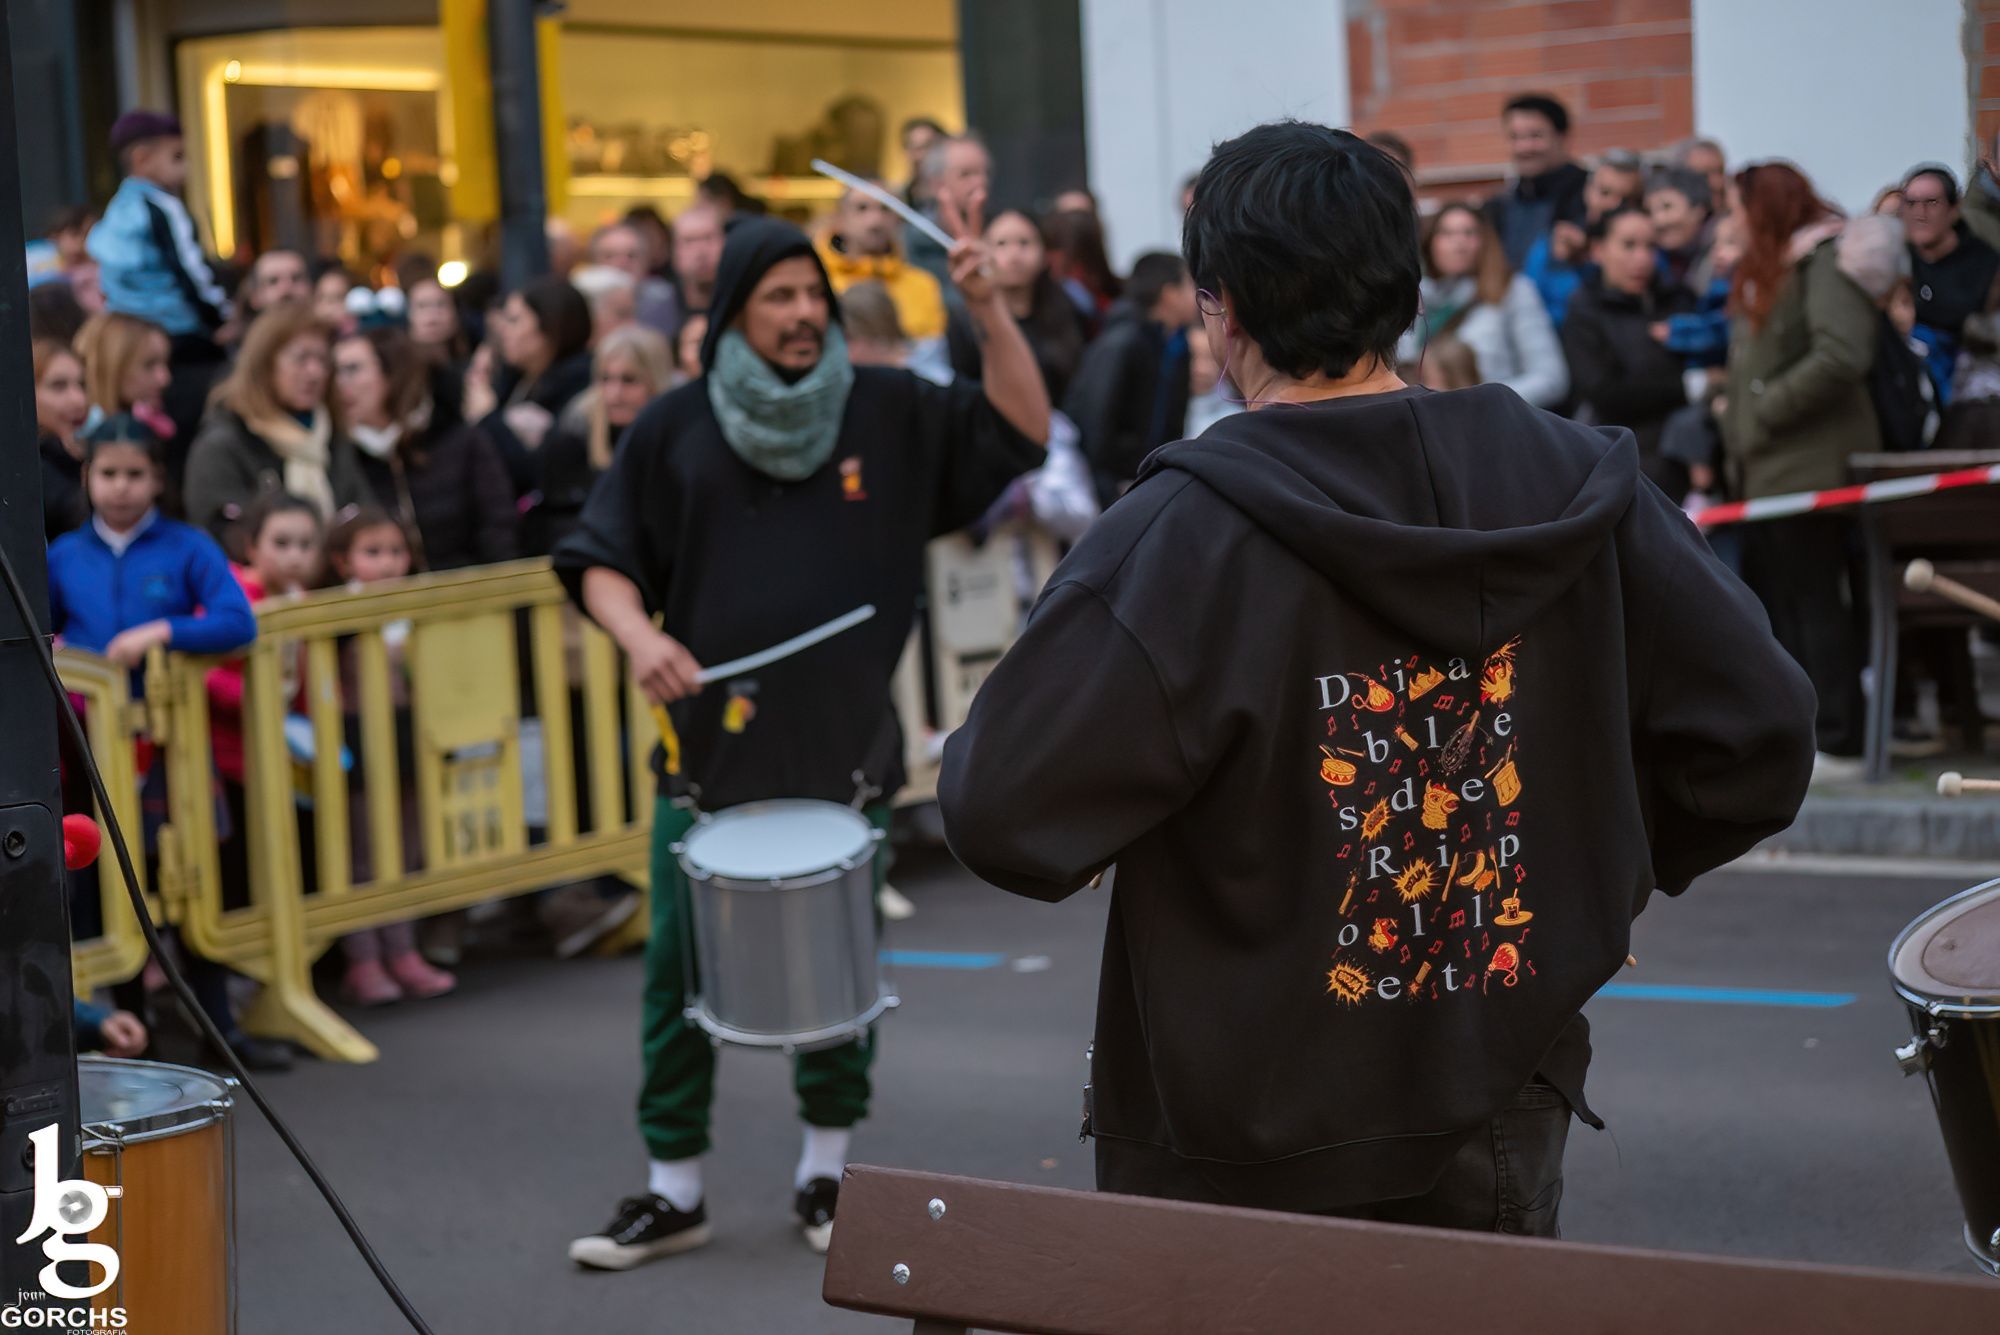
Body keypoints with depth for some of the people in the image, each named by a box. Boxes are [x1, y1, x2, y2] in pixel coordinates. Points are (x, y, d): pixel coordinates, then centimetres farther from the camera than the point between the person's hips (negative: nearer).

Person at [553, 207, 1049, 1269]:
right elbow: (600, 561, 4)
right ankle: (674, 1191, 15)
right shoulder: (675, 430, 2)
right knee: (679, 976, 3)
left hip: (845, 750, 0)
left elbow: (1019, 433, -2)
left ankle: (827, 1173, 26)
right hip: (709, 747, 0)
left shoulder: (886, 411, 2)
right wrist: (639, 635, -16)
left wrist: (988, 309, -14)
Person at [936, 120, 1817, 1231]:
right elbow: (1759, 735, -5)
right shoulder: (1570, 482, -6)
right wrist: (1602, 866, 10)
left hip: (1242, 1156, -3)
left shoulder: (1179, 536, -18)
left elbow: (1003, 816, -21)